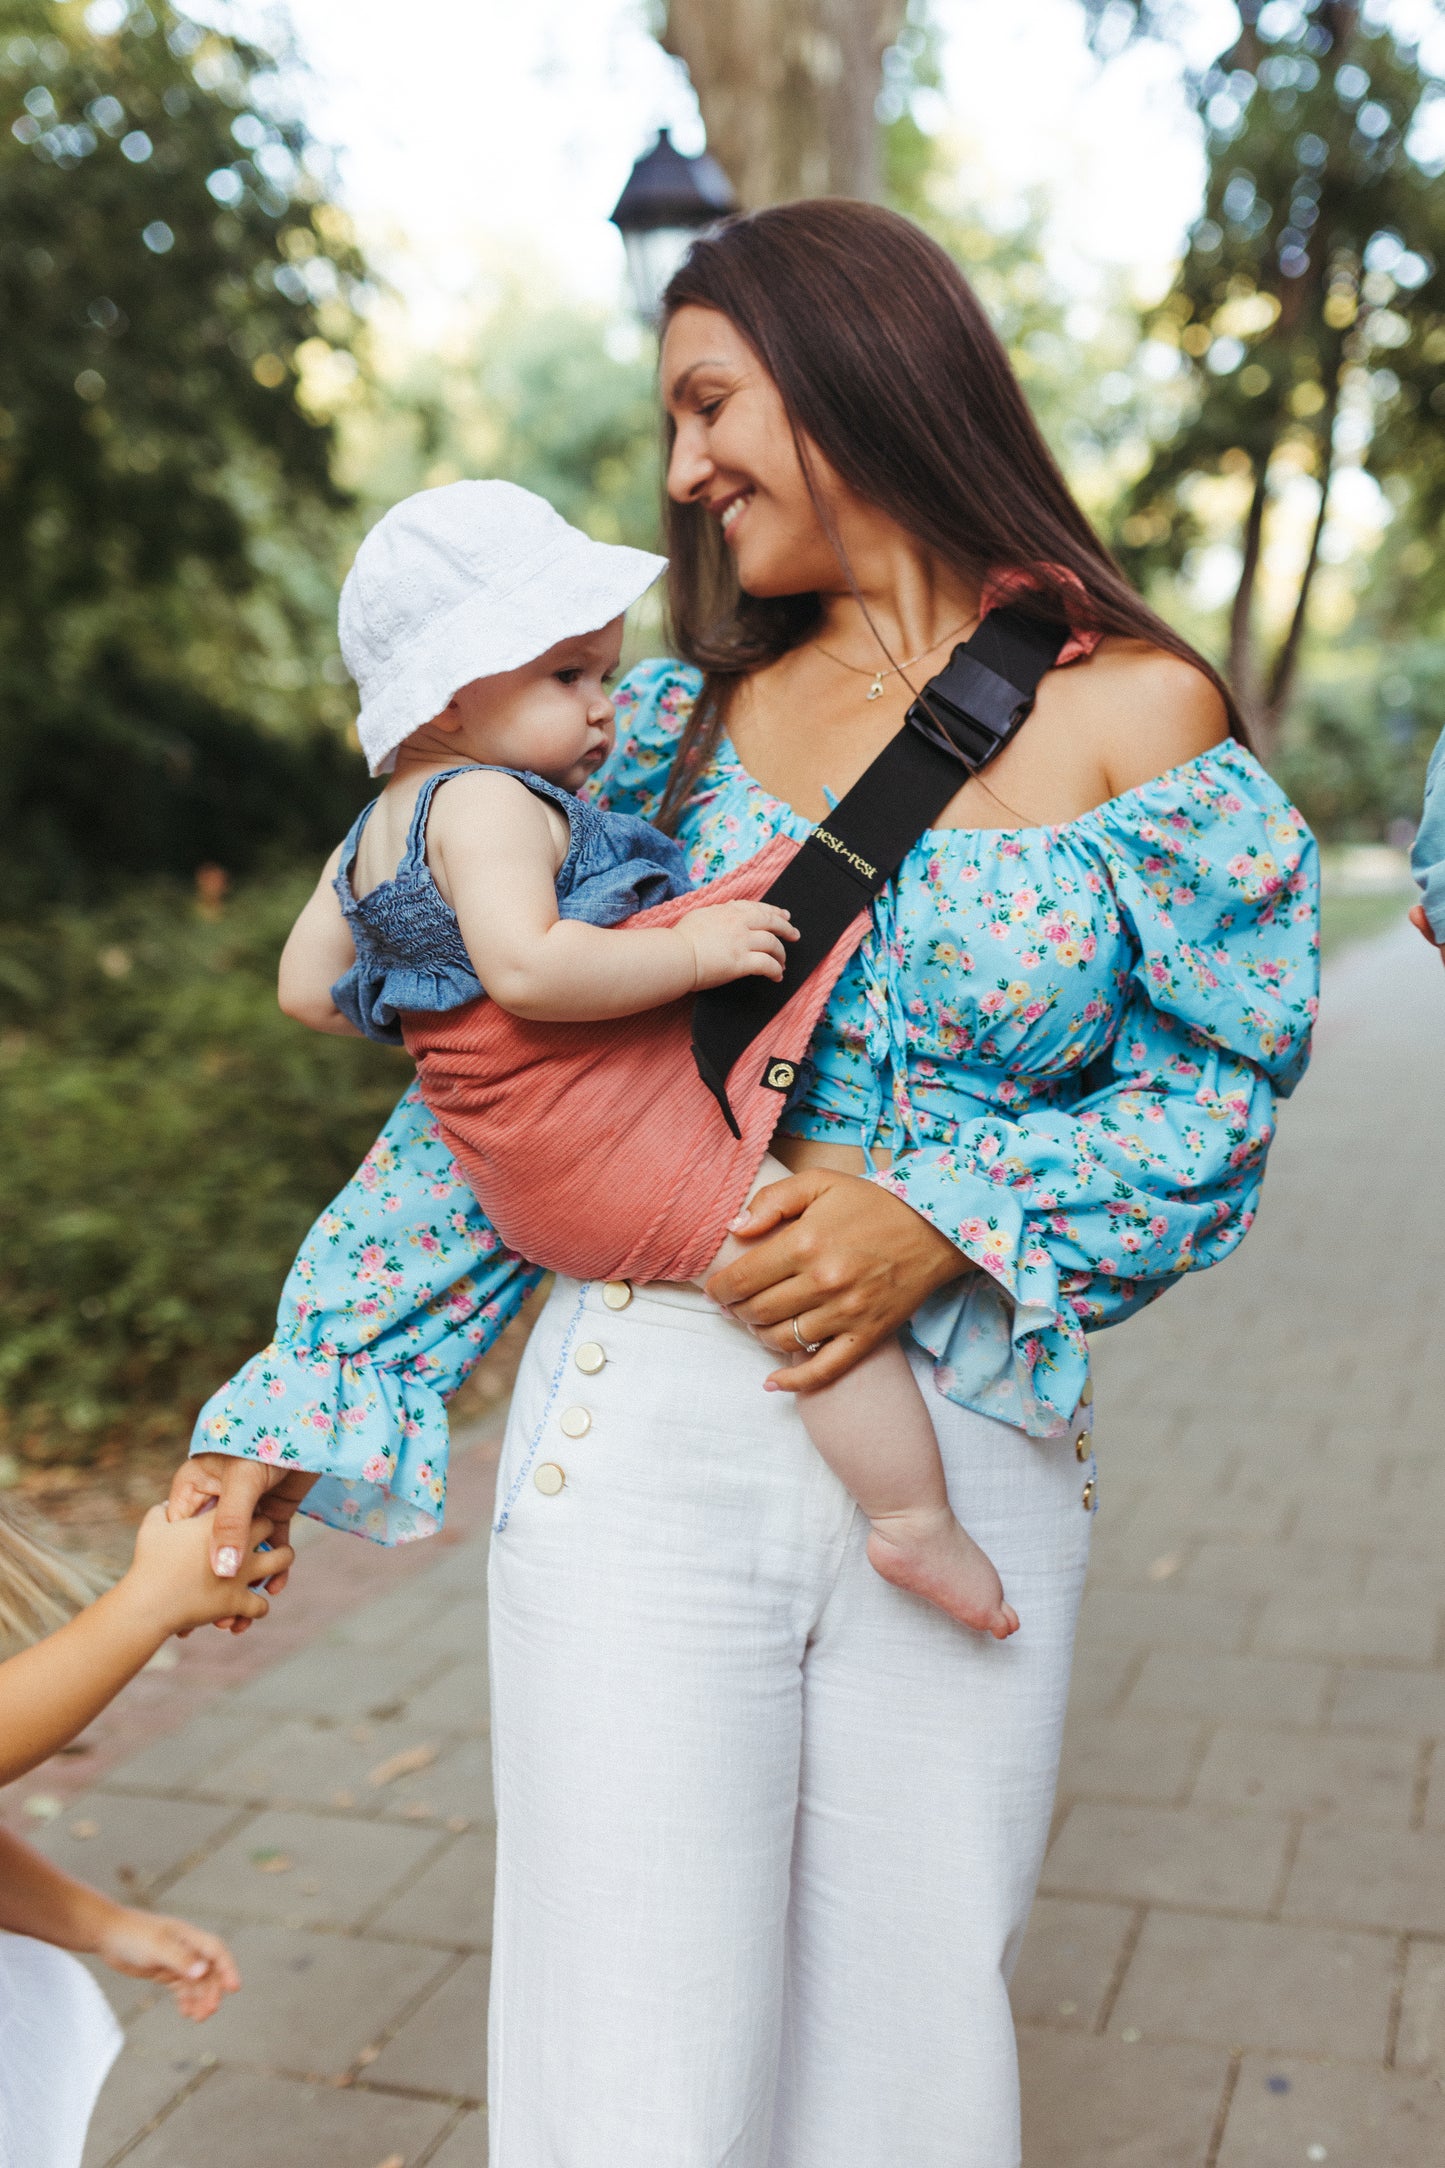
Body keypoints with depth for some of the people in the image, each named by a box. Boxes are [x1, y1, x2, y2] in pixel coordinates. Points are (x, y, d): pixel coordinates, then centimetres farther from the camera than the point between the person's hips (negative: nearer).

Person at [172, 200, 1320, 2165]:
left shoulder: (1138, 714, 0)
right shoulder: (685, 725, 7)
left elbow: (1215, 1089, 0)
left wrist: (951, 1218, -16)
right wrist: (299, 1408, 5)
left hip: (971, 1463, -1)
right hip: (649, 1431, 1)